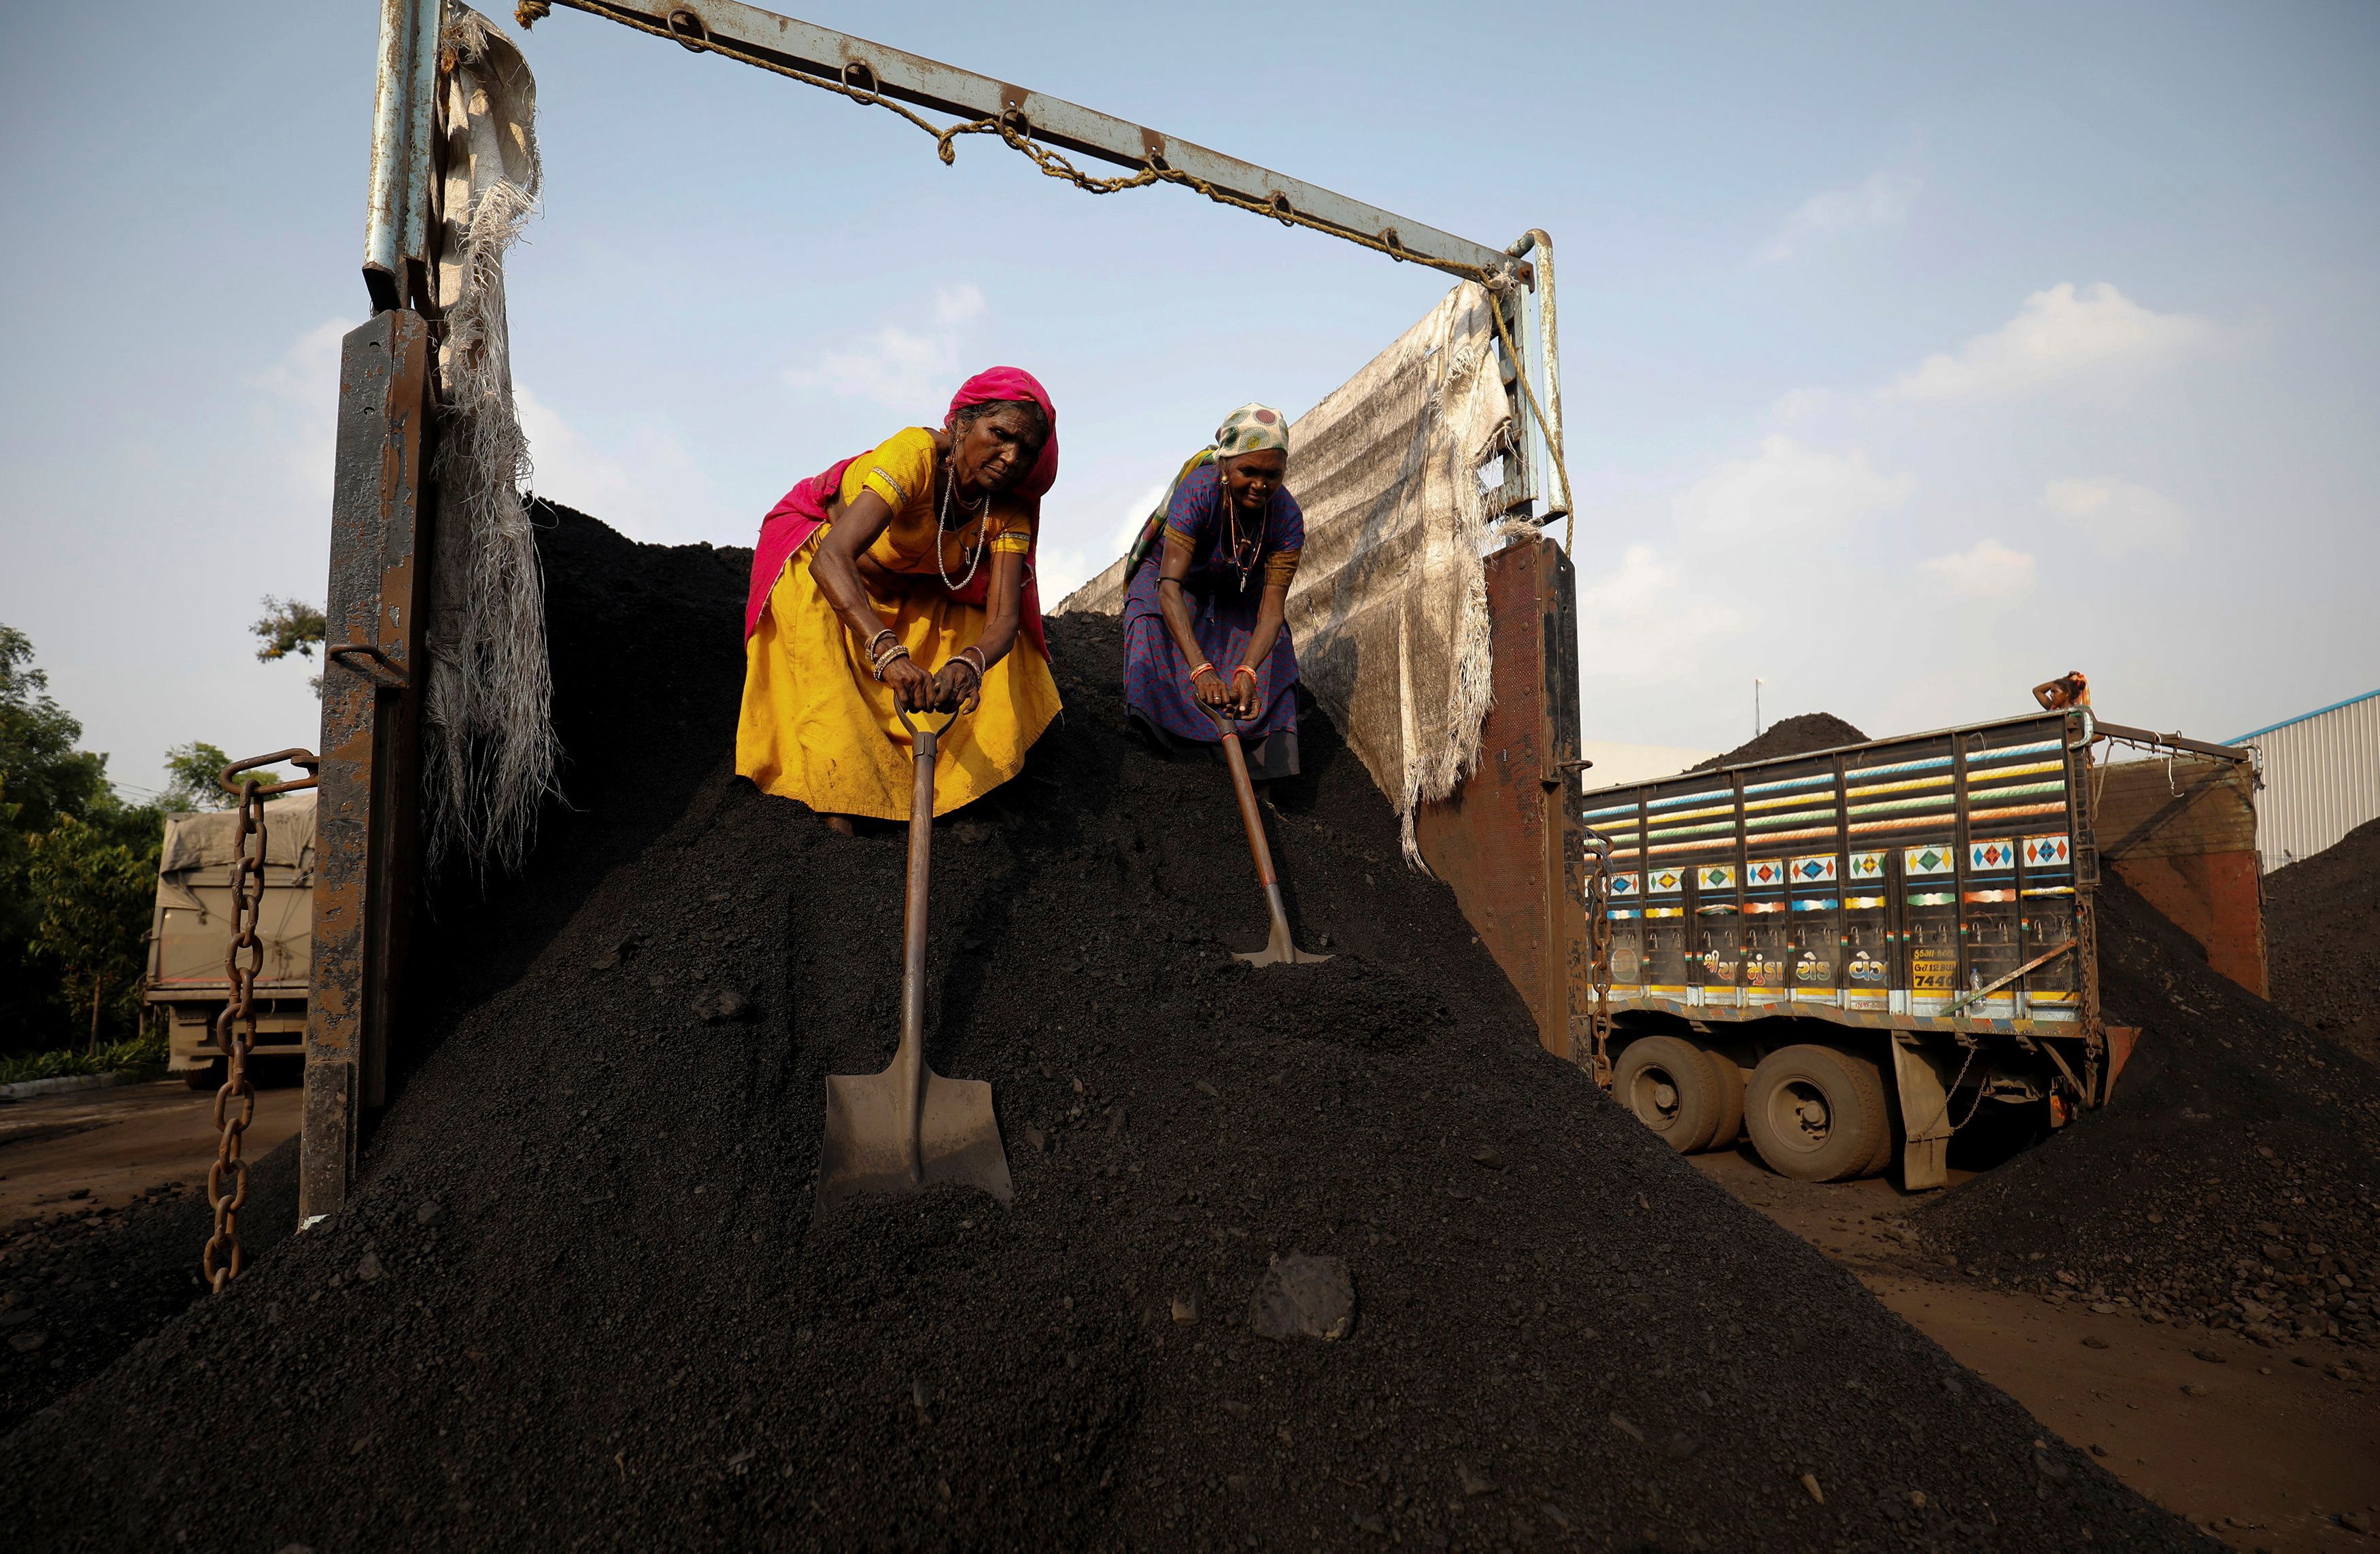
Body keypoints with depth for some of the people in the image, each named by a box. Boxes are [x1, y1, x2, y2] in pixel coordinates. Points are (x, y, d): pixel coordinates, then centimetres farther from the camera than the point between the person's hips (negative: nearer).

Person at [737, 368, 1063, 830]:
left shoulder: (1007, 508, -21)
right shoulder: (915, 454, -37)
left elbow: (1003, 620, -32)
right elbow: (831, 558, -49)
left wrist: (969, 663, -57)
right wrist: (889, 654, -65)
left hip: (906, 589, 6)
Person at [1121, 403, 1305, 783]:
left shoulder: (1287, 517, -28)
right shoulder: (1198, 491, -36)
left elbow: (1272, 608, -32)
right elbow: (1169, 584, -43)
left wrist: (1246, 671, -51)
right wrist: (1200, 668, -55)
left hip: (1237, 598, 2)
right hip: (1179, 585, -2)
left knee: (1273, 650, -20)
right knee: (1153, 627, -30)